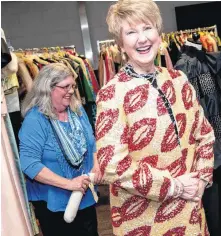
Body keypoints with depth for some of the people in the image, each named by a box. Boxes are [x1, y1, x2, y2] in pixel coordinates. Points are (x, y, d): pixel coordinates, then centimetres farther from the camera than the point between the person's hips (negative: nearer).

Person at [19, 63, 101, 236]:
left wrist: (96, 165, -7)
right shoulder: (35, 119, -20)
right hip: (53, 202, -6)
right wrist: (68, 184, -30)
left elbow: (91, 141, 12)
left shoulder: (77, 110, 0)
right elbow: (29, 163, -27)